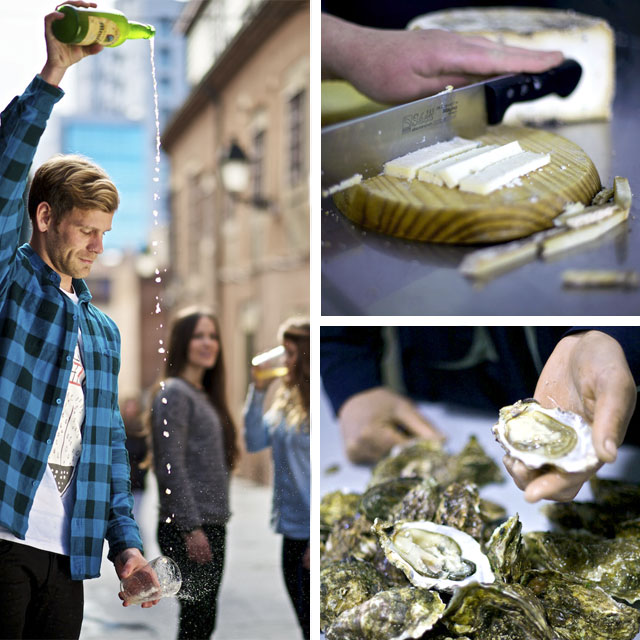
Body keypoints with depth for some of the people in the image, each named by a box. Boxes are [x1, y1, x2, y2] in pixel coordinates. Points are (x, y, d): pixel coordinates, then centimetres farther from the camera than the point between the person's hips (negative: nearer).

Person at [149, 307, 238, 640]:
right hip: (188, 529, -9)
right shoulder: (174, 393, -10)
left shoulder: (205, 396, 17)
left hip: (212, 526, 9)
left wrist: (216, 525, 15)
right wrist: (191, 528, -19)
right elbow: (171, 468, -16)